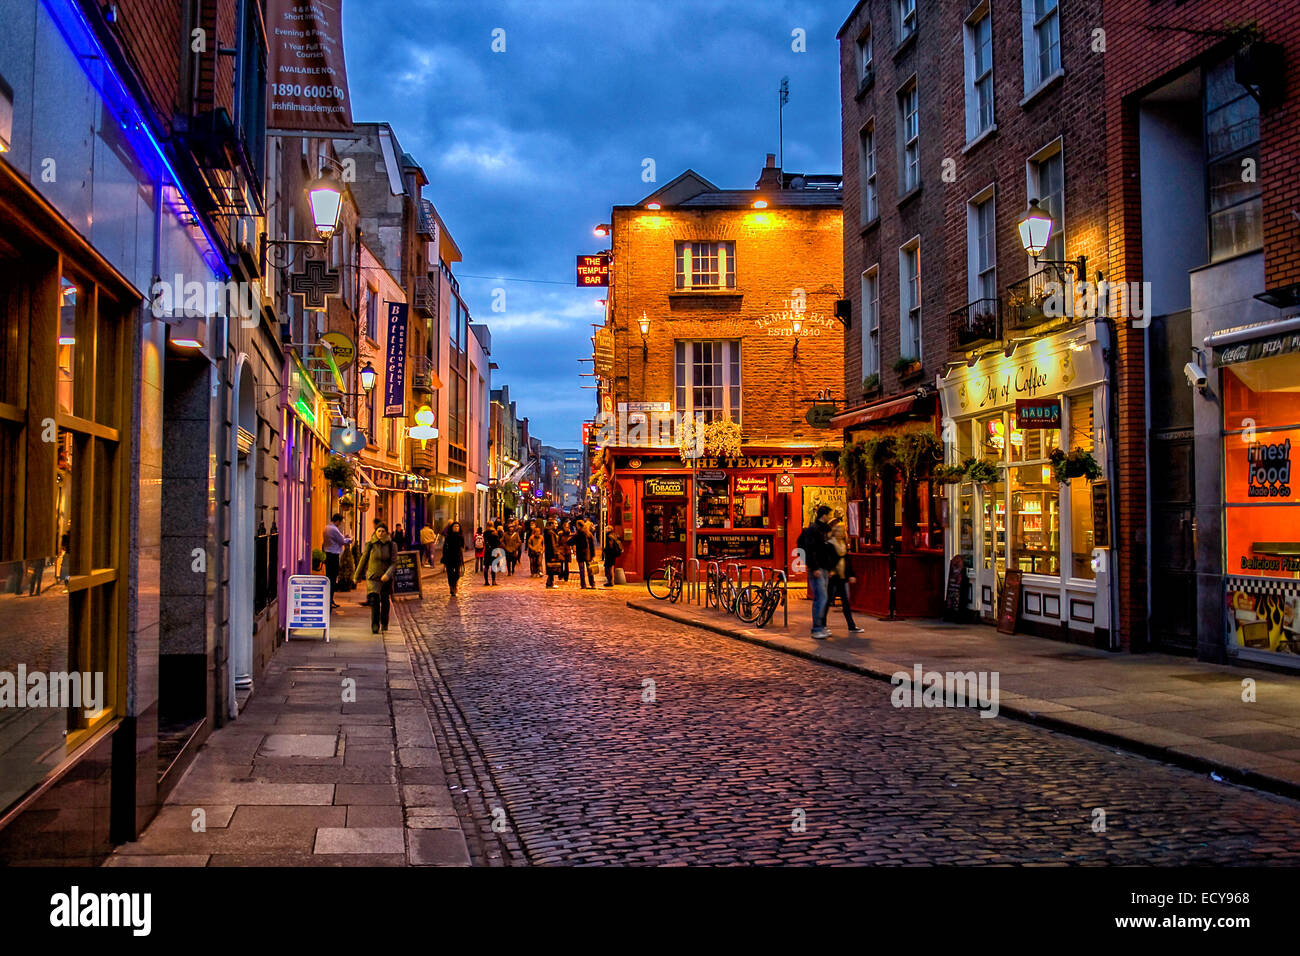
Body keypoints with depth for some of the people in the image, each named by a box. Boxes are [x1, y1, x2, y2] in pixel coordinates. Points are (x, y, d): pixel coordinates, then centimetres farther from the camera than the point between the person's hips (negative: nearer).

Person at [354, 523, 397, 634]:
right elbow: (363, 560, 7)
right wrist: (358, 576, 14)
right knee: (374, 600, -17)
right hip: (373, 577, -1)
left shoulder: (391, 545, -2)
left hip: (386, 578, 1)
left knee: (385, 602, 11)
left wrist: (388, 574, -22)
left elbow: (394, 562, -5)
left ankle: (384, 624, 31)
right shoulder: (370, 544, -3)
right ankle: (375, 626, -13)